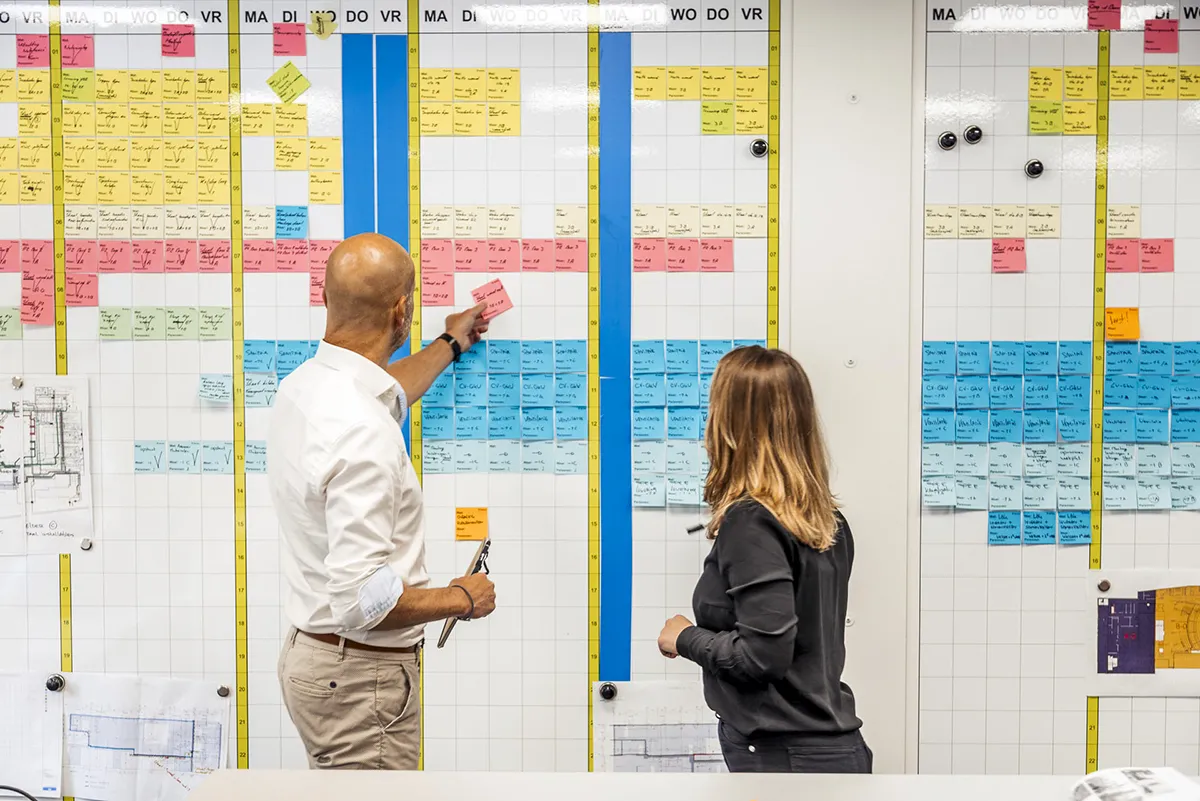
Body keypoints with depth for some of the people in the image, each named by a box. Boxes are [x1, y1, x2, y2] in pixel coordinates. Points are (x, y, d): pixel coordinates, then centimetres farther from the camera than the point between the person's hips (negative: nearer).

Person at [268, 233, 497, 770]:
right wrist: (461, 599, -15)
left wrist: (449, 345, 40)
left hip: (312, 650, 10)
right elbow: (362, 596, -31)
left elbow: (380, 396, 26)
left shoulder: (303, 385, 2)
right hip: (360, 676, -10)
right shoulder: (363, 434, -29)